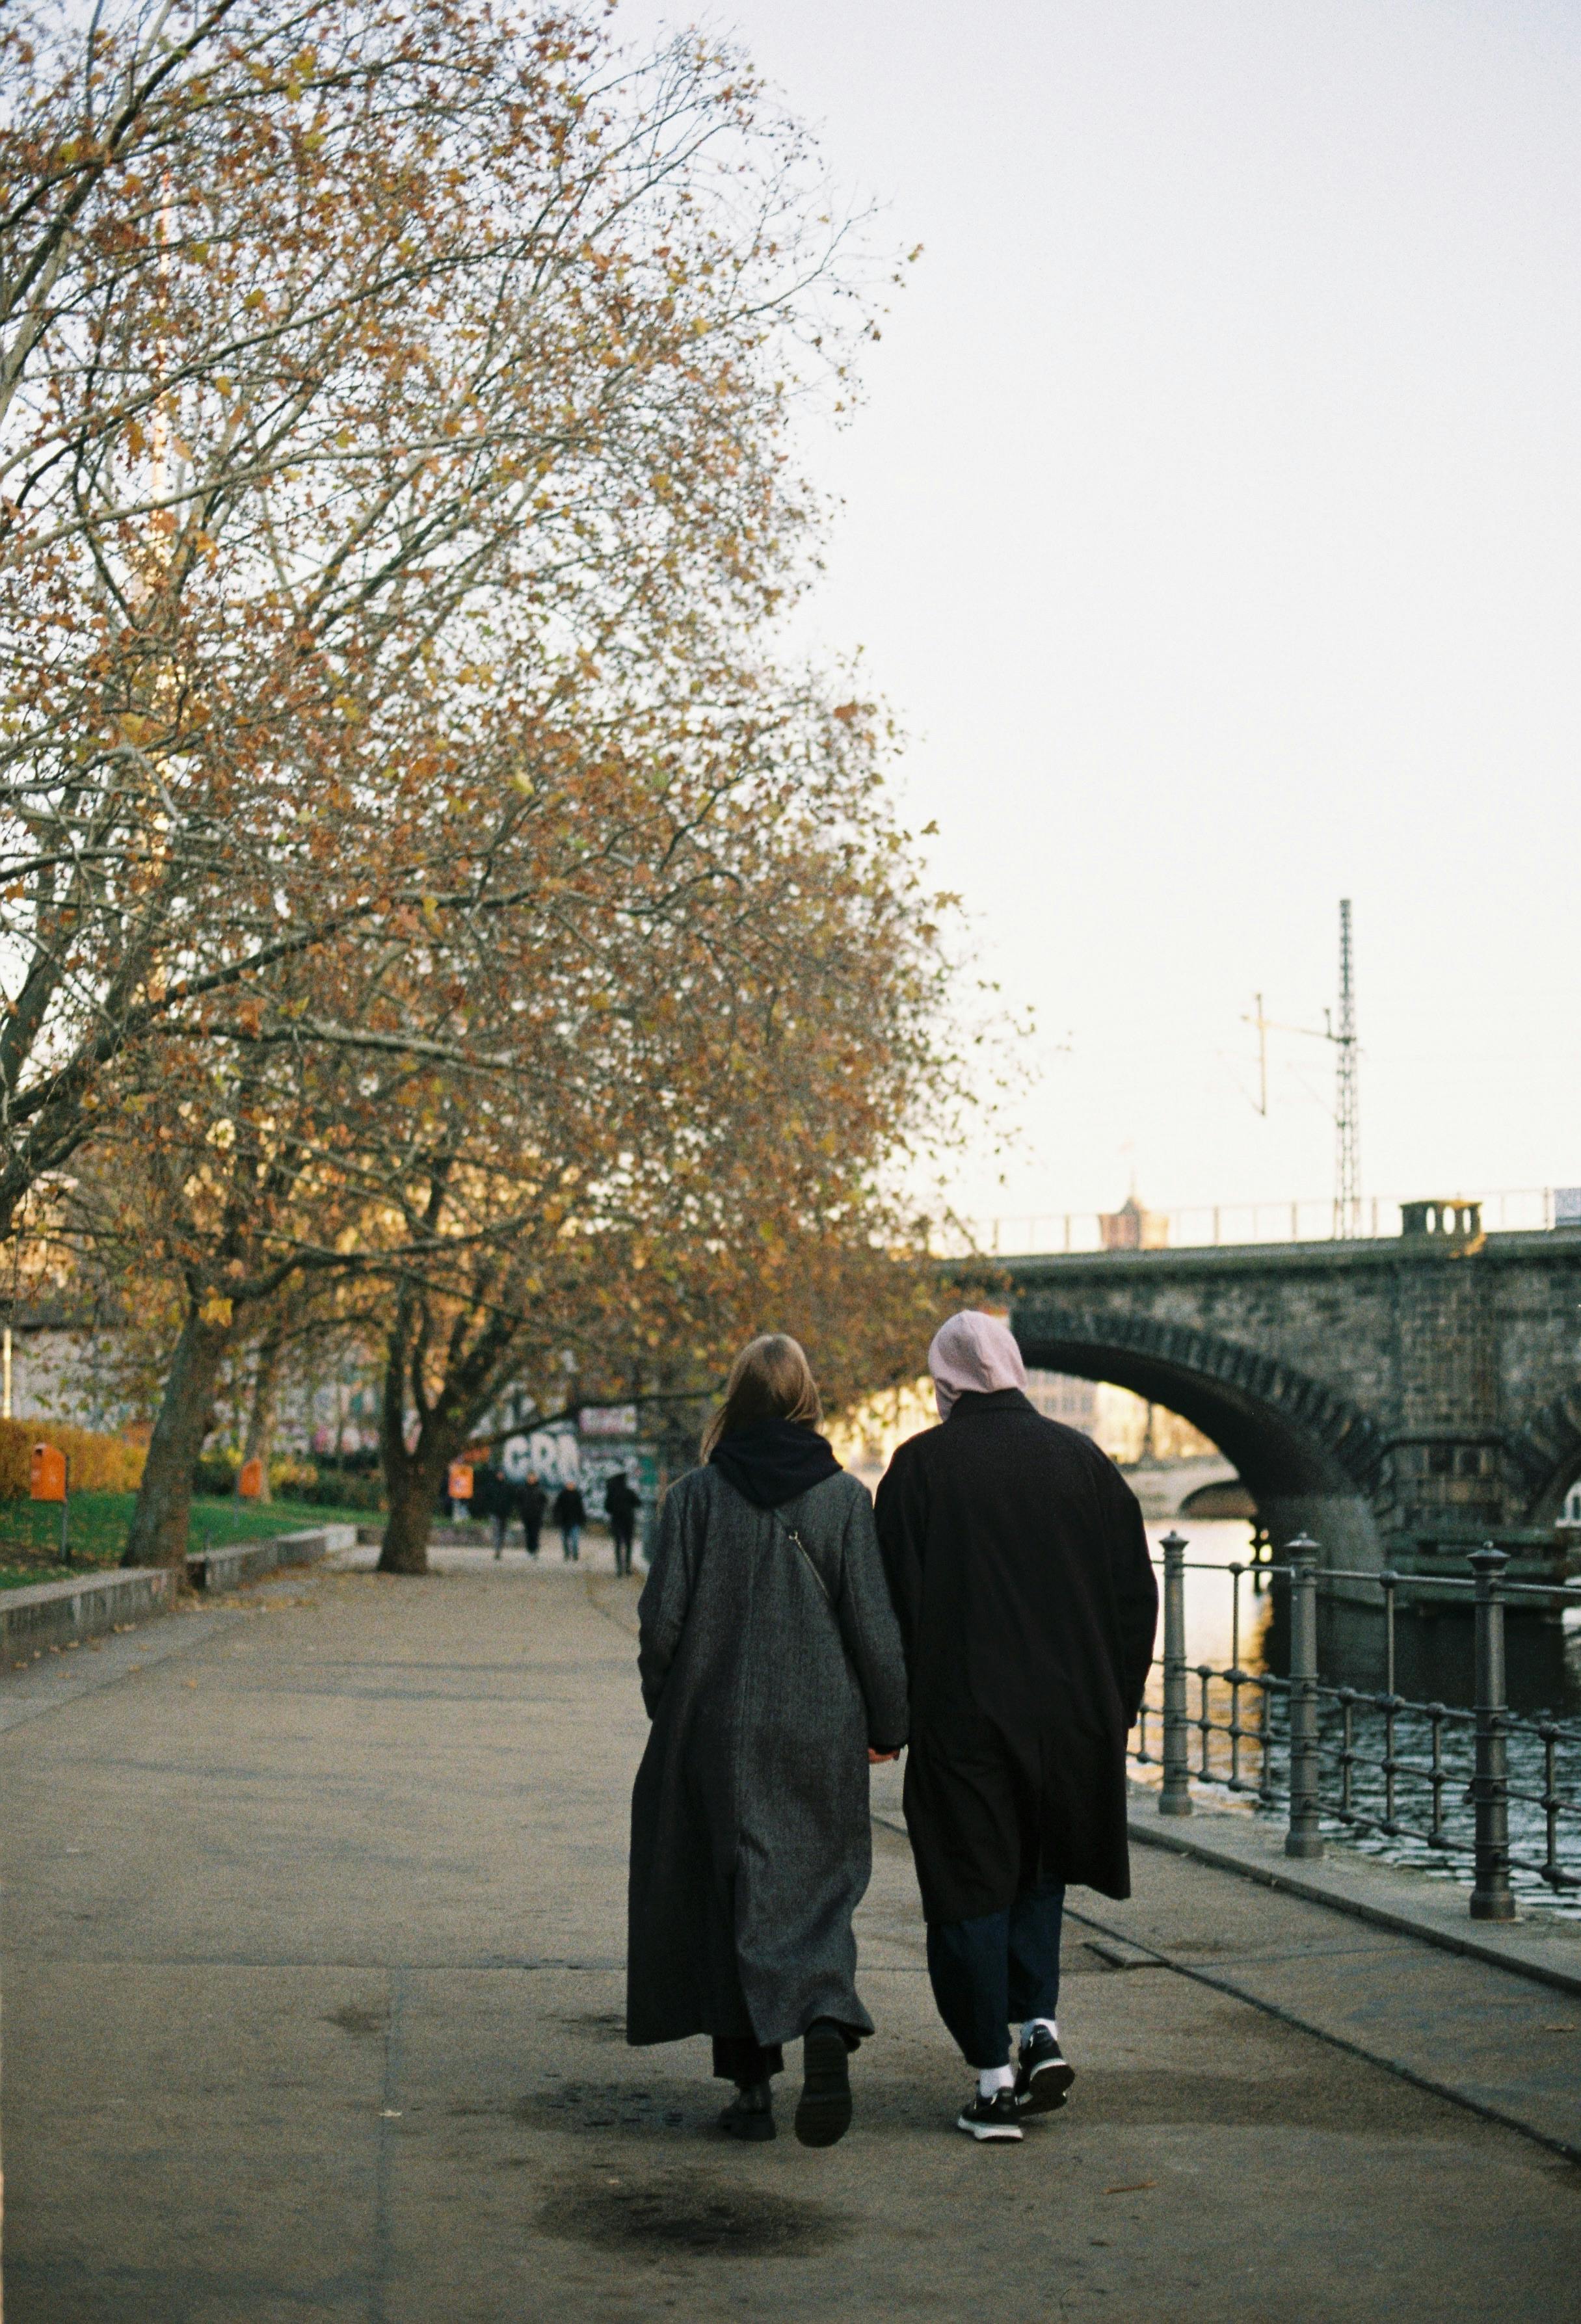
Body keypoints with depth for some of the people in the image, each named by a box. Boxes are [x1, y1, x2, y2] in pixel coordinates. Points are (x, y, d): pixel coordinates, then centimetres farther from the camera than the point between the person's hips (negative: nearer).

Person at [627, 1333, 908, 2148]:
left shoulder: (696, 1495, -4)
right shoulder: (844, 1497, -3)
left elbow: (662, 1617, -4)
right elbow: (873, 1623, -3)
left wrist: (666, 1706, 12)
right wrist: (888, 1726, 8)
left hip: (717, 1732, 0)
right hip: (820, 1732, 0)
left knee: (734, 1895, 9)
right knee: (817, 1885, 7)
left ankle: (753, 2083, 11)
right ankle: (826, 2025, -19)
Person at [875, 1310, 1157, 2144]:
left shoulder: (919, 1467, -6)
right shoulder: (1081, 1460, 3)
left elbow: (890, 1599, -6)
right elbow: (1135, 1592, 6)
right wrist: (1114, 1704, 12)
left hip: (960, 1710, -3)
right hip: (1070, 1710, 3)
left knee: (971, 1888, 5)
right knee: (1040, 1870, 22)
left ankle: (994, 2079, 5)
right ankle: (1041, 2028, 8)